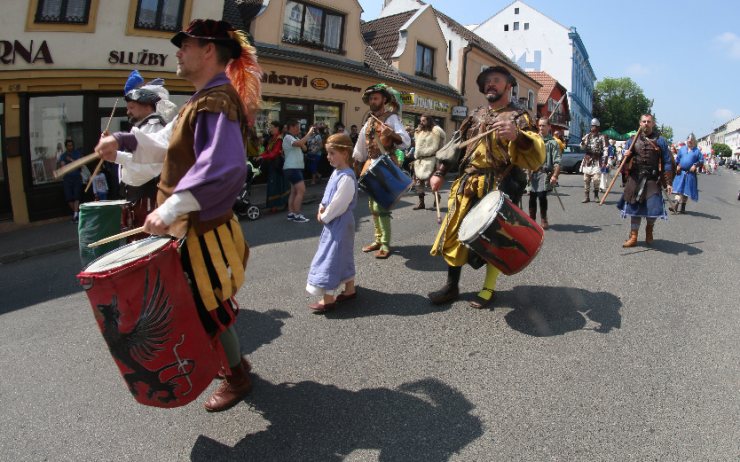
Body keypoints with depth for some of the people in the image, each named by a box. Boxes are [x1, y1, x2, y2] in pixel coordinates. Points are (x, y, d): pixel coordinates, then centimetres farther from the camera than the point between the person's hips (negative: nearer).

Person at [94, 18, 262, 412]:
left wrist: (170, 208, -35)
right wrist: (124, 141, 9)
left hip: (202, 227, -10)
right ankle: (232, 359, 40)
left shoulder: (217, 100, -19)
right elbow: (166, 145, 21)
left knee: (210, 306, 4)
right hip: (193, 224, 10)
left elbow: (221, 169, -33)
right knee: (209, 302, 21)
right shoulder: (202, 99, 13)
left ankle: (237, 377, 23)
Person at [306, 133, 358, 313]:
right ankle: (349, 289, 31)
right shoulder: (336, 172, 9)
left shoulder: (346, 177, -22)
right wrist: (321, 208, 0)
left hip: (339, 223, -10)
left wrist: (324, 217, -11)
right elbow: (328, 196, 16)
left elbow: (338, 204, -23)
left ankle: (328, 299, 1)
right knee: (343, 256, 18)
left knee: (331, 258, -6)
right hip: (334, 222, 10)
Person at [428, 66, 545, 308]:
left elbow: (538, 154, -15)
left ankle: (488, 289, 18)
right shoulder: (477, 115, 18)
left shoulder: (518, 117, -1)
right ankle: (452, 285, 15)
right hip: (466, 184, 5)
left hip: (497, 187, -5)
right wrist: (439, 172, 13)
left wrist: (517, 136, -34)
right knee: (454, 233, 2)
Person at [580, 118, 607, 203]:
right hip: (587, 160, 4)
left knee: (595, 179, -13)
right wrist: (582, 143, -20)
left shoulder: (601, 137, 1)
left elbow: (605, 149, -3)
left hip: (596, 160, -4)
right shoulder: (587, 136, 10)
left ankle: (596, 195, 6)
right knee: (586, 179, 3)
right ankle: (587, 197, 10)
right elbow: (583, 147, 4)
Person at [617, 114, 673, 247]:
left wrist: (668, 182, -3)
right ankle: (633, 237, 14)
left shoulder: (661, 141, 4)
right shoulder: (633, 140, 9)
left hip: (653, 180, -2)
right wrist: (626, 156, -10)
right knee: (634, 207, 5)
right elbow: (626, 161, 14)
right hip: (635, 179, 2)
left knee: (653, 208, -7)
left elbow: (666, 163, 2)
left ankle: (649, 229, 24)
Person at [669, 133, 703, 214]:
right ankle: (676, 205, -13)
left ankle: (683, 207, 14)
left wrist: (695, 165, -14)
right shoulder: (682, 149, 10)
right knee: (679, 189, -7)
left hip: (690, 173, -1)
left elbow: (701, 160, 2)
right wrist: (677, 166, -1)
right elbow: (677, 159, 14)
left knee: (686, 190, 5)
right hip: (681, 172, 1)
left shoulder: (697, 151, 3)